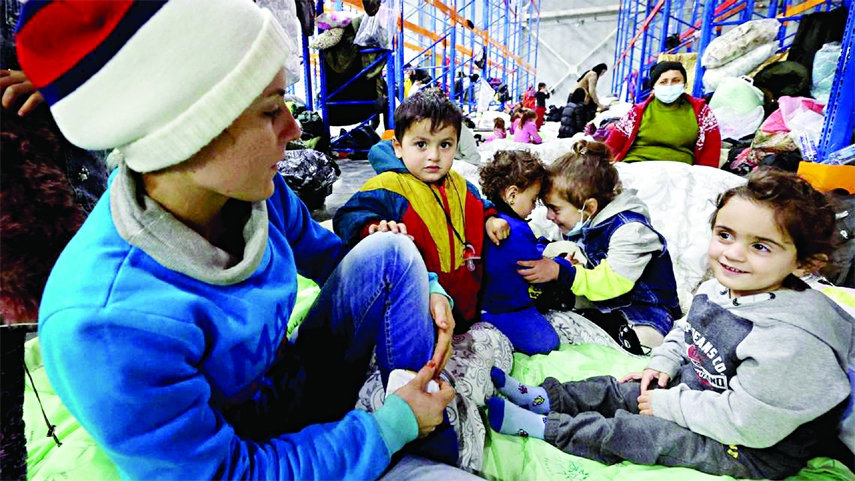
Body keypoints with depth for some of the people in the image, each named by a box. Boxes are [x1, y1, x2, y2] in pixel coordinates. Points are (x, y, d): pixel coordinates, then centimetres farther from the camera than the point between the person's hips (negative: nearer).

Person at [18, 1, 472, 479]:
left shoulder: (247, 187, -16)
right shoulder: (106, 328, -35)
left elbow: (323, 251, 3)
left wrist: (425, 289, -10)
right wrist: (392, 426, -21)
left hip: (297, 379, 7)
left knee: (388, 252, -11)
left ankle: (438, 442, -3)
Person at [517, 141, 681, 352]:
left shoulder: (630, 229, -21)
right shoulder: (580, 223, 3)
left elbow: (612, 283, -29)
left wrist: (559, 272, -37)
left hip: (642, 317, -6)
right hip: (598, 310, 6)